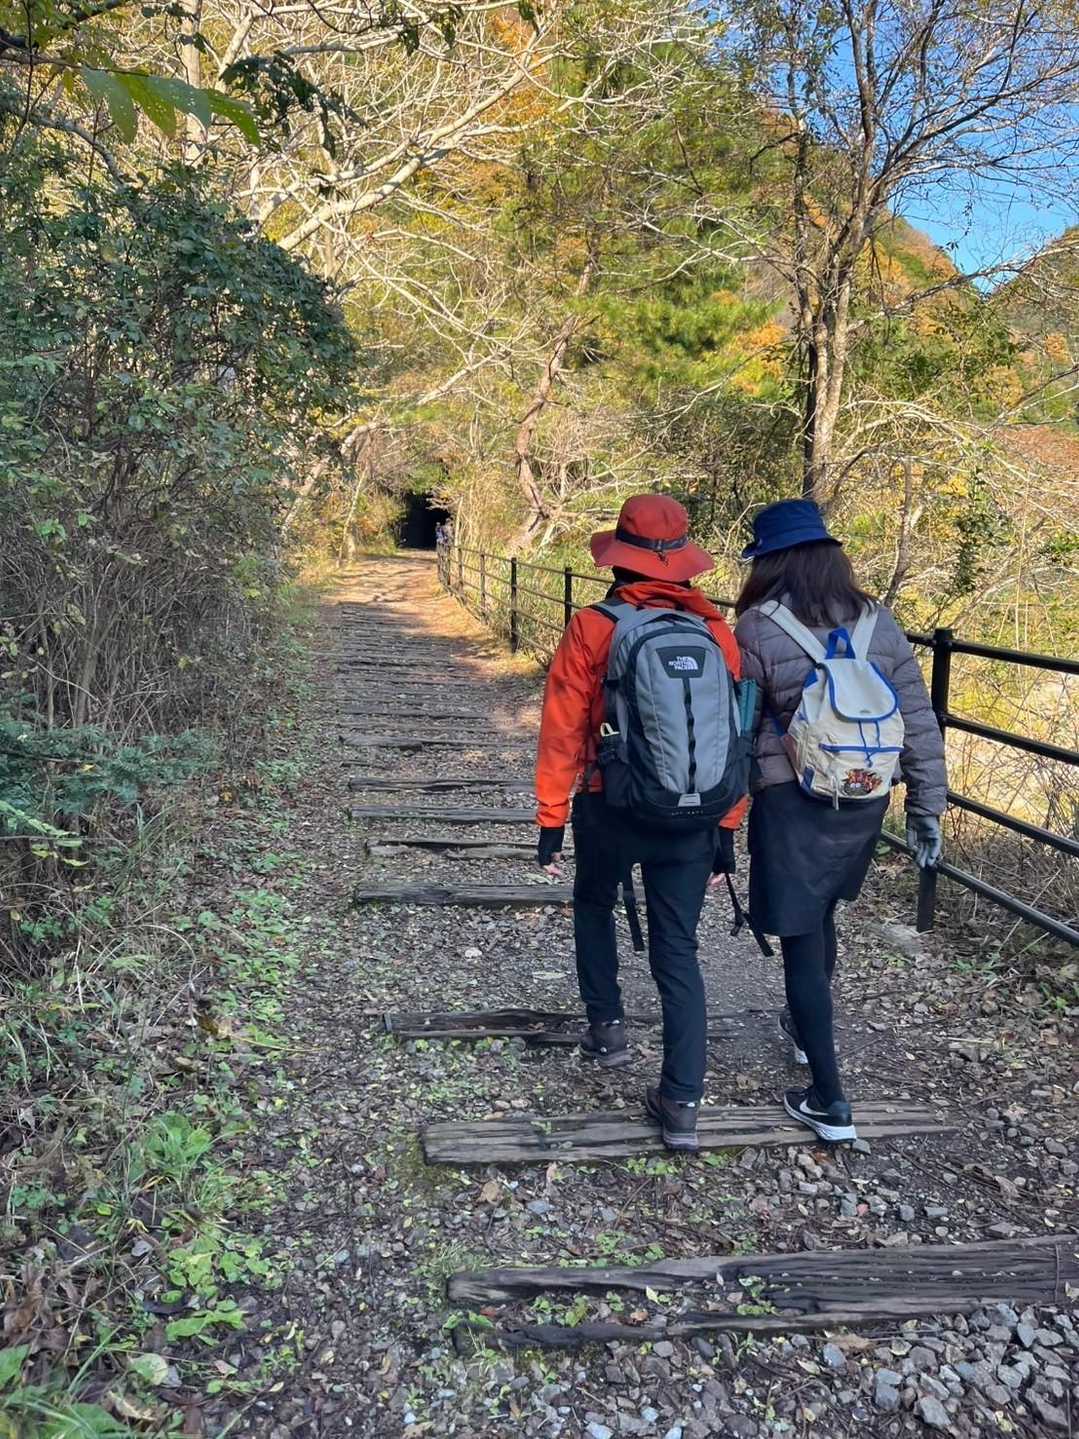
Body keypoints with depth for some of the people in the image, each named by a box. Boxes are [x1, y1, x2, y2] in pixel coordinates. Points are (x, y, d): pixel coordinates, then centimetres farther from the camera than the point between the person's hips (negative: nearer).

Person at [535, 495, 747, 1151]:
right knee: (678, 952, 9)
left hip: (609, 811, -2)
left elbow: (563, 734, -8)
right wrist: (727, 827, 10)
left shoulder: (592, 629, -10)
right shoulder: (717, 632, -2)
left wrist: (551, 819, 1)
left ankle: (608, 1027, 32)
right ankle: (683, 1103, 10)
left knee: (594, 908, 28)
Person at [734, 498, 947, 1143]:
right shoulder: (880, 623, 1)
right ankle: (809, 1028, 48)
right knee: (821, 918, 26)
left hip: (793, 805, -5)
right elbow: (919, 723, 3)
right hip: (865, 800, 5)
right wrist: (928, 806, 11)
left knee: (802, 939, 4)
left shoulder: (757, 629, -11)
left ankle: (830, 1102, 9)